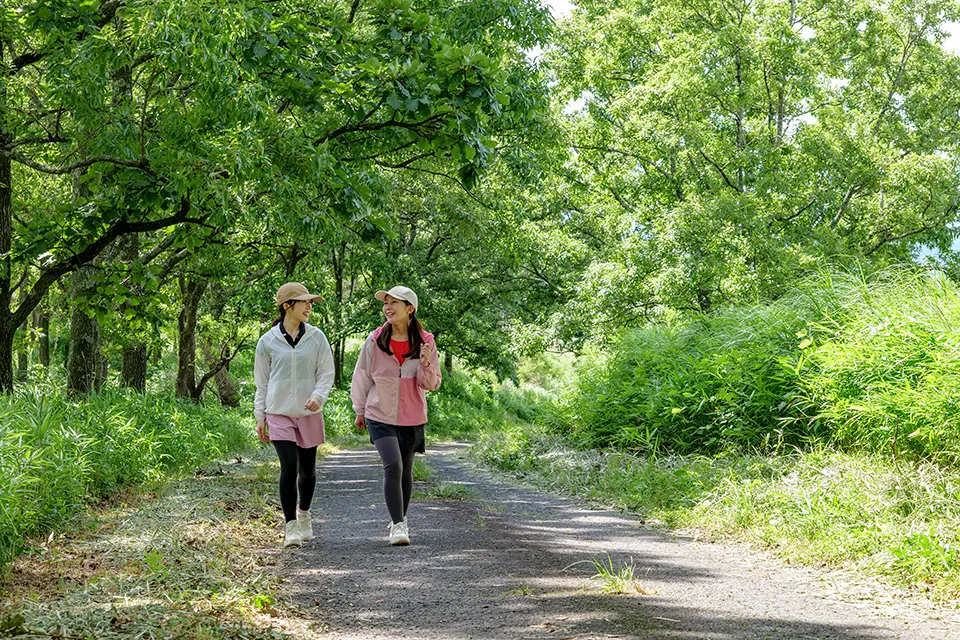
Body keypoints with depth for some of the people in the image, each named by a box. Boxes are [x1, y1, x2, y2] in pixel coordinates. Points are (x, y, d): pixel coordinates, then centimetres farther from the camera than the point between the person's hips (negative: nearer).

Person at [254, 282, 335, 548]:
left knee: (307, 469, 10)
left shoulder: (316, 337, 3)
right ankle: (291, 526, -5)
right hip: (279, 414, -2)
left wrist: (318, 396, -15)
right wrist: (260, 417, 6)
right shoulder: (268, 341, 2)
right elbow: (261, 381, 8)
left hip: (309, 413, 2)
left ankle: (303, 513, 36)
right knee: (289, 468, -12)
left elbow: (327, 374, 4)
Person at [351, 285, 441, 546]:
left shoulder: (425, 342, -5)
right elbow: (362, 377, 8)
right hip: (381, 417, -2)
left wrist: (426, 365, -22)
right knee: (393, 466, -18)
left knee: (405, 471, 14)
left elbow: (432, 384, -2)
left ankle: (400, 519, 34)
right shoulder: (375, 341, -6)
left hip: (412, 419, 2)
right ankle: (398, 525, -13)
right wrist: (360, 410, 13)